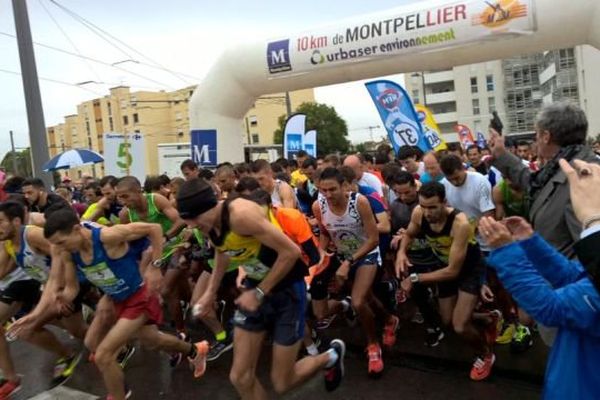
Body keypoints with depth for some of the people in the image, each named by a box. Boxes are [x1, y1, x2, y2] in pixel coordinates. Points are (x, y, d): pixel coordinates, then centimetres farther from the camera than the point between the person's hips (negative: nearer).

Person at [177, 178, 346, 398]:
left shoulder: (241, 214, -31)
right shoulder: (208, 226, -5)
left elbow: (291, 251, -29)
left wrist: (260, 293, -22)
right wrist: (211, 292, 14)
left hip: (287, 288, -7)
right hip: (256, 287, 7)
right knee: (240, 377, 4)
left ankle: (331, 357, 32)